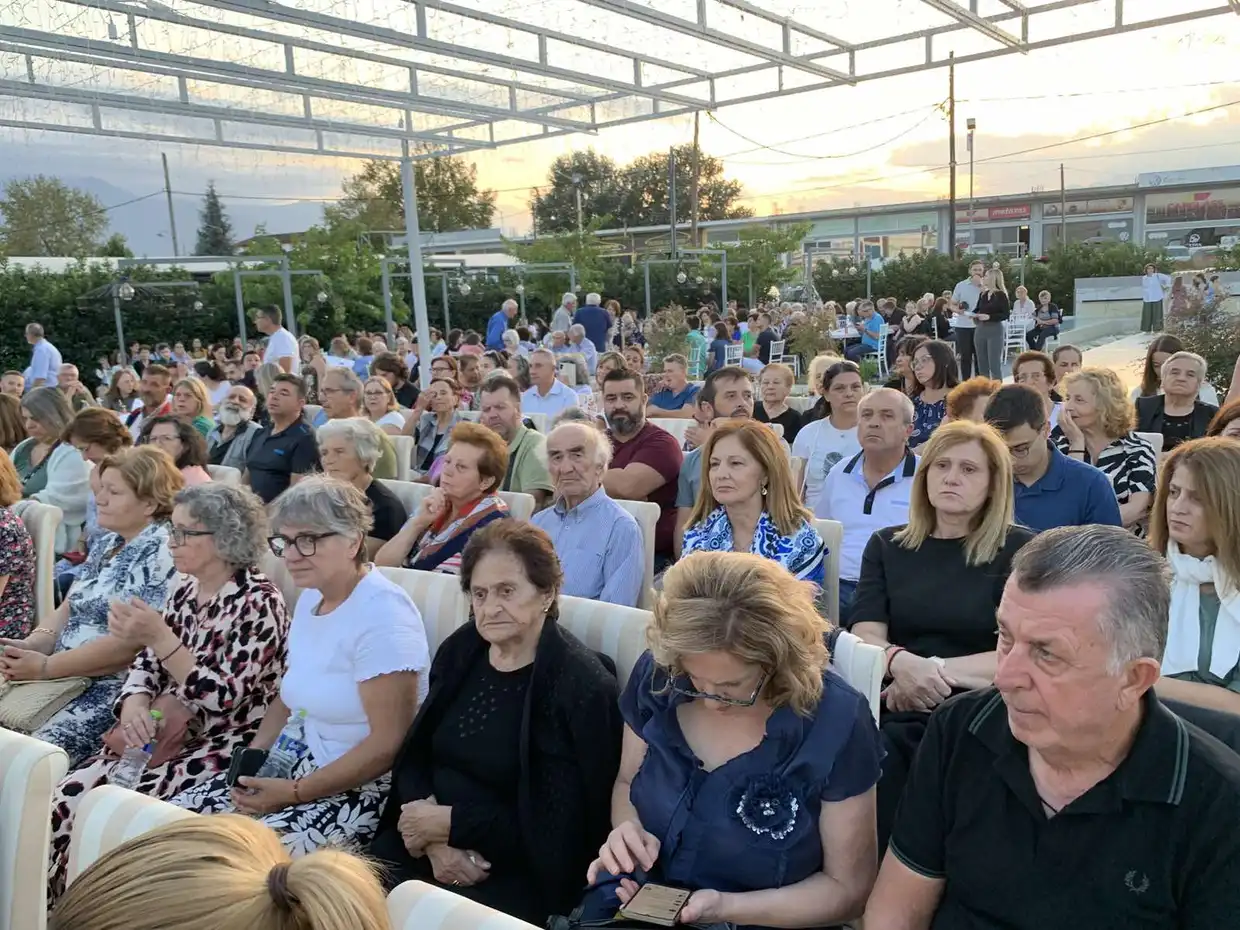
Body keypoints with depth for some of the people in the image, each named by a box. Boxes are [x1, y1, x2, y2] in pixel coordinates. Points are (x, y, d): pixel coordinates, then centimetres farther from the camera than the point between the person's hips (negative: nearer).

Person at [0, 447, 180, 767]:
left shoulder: (163, 553, -15)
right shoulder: (107, 544, 14)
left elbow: (129, 642, -21)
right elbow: (68, 610, 14)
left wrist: (46, 666, -17)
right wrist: (31, 646, -6)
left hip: (116, 689, -9)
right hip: (67, 678, 9)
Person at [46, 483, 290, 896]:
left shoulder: (259, 602, -16)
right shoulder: (185, 588, 7)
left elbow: (223, 697, -20)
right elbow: (147, 662, 9)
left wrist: (159, 637, -26)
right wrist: (134, 704, -14)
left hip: (225, 743, -7)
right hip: (166, 733, 7)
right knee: (67, 798, -9)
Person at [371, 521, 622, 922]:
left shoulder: (582, 688, -14)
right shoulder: (461, 649, 5)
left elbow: (560, 829, -16)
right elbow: (413, 756, 6)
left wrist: (449, 822, -14)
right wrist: (436, 839, -12)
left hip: (517, 872, -6)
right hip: (425, 847, 6)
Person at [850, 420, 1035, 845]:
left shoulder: (1021, 550, 6)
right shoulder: (887, 546, 16)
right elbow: (865, 635, 4)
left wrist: (938, 670, -13)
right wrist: (901, 662, -18)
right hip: (896, 711, 3)